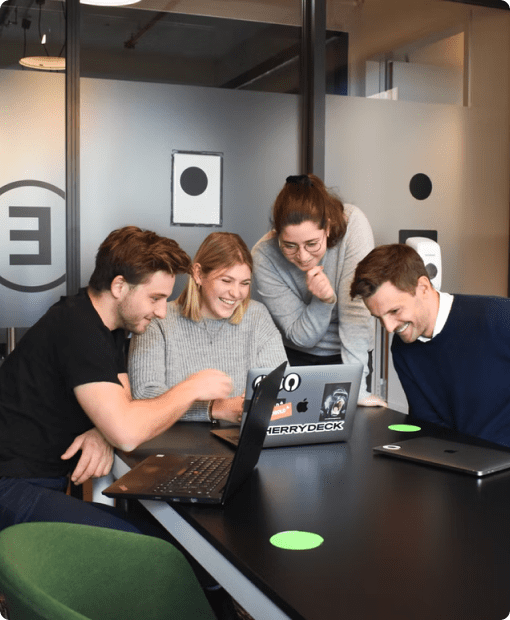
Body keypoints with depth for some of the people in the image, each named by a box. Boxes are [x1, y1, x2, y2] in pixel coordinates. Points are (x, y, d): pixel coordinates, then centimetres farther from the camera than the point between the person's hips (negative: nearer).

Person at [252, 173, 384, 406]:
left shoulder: (353, 225, -24)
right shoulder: (264, 257, -21)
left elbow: (356, 311, -26)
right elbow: (301, 337, -14)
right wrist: (323, 301, -33)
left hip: (346, 353, 0)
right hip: (297, 357, 0)